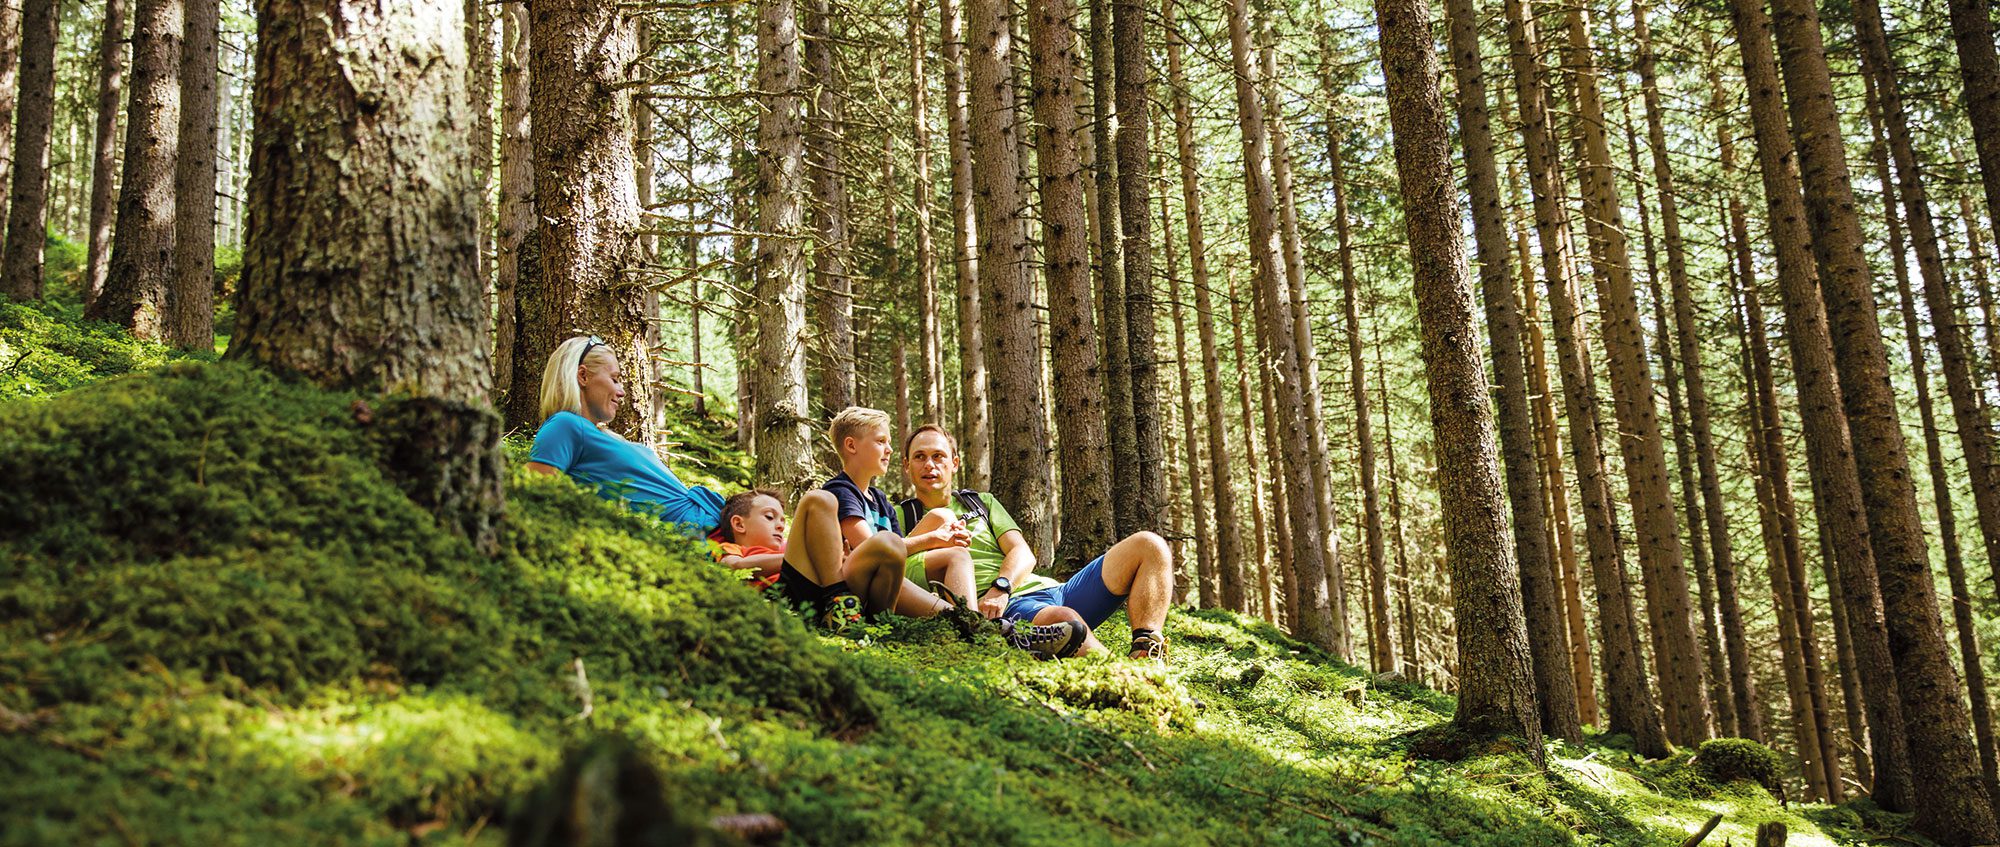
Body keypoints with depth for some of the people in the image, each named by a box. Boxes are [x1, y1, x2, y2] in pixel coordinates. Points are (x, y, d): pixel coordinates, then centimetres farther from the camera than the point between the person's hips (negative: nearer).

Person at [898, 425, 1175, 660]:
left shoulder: (983, 502, 26)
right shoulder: (901, 518, 16)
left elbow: (1024, 554, 10)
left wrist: (1001, 586, -12)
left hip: (1050, 590, 6)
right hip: (1007, 608, -6)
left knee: (1149, 545, -10)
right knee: (1062, 618, -40)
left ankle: (1145, 654, -27)